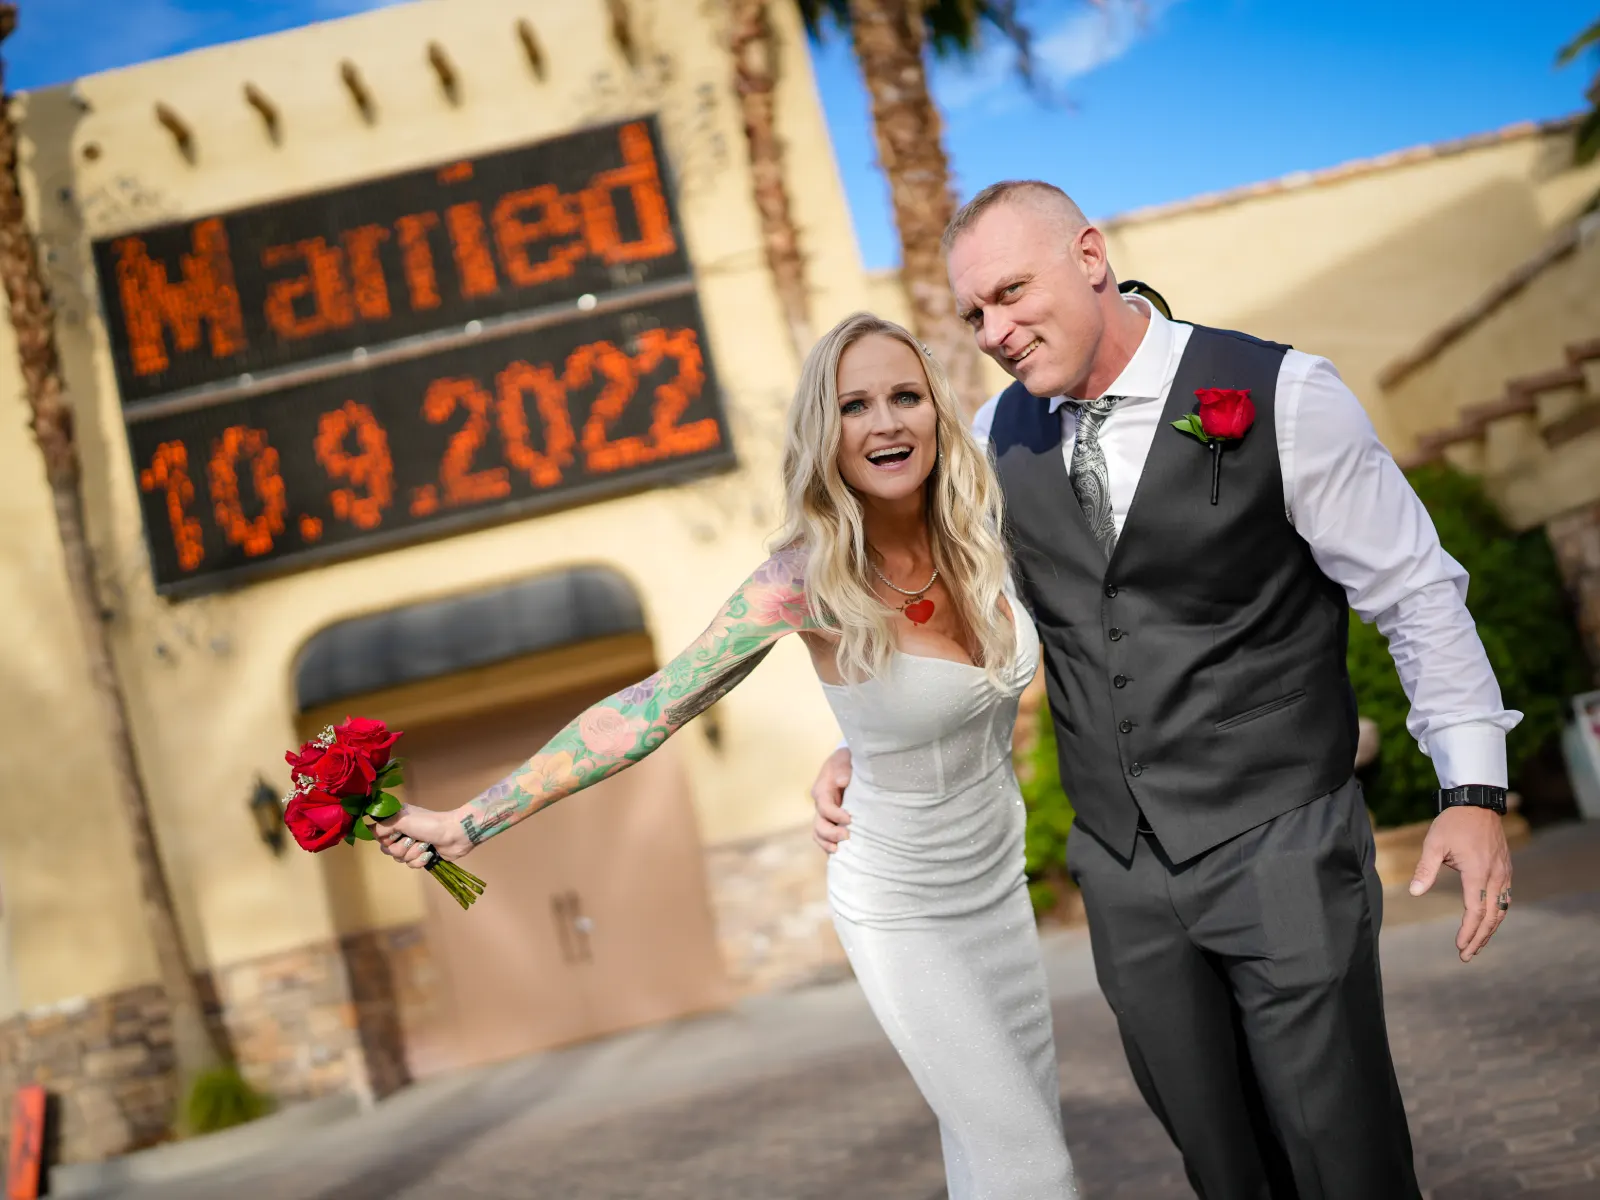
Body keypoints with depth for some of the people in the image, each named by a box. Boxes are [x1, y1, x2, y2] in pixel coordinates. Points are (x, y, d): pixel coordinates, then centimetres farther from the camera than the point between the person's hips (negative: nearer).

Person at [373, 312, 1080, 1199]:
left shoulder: (985, 528, -11)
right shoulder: (806, 578, -23)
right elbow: (649, 711, -19)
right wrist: (468, 822, -19)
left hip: (999, 875, 5)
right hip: (902, 911, -5)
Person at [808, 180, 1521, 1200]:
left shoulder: (1281, 398, -11)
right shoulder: (998, 439, 3)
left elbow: (1416, 592, -5)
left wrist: (1475, 789, -11)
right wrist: (861, 750, 1)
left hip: (1280, 847, -4)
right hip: (1123, 866, 4)